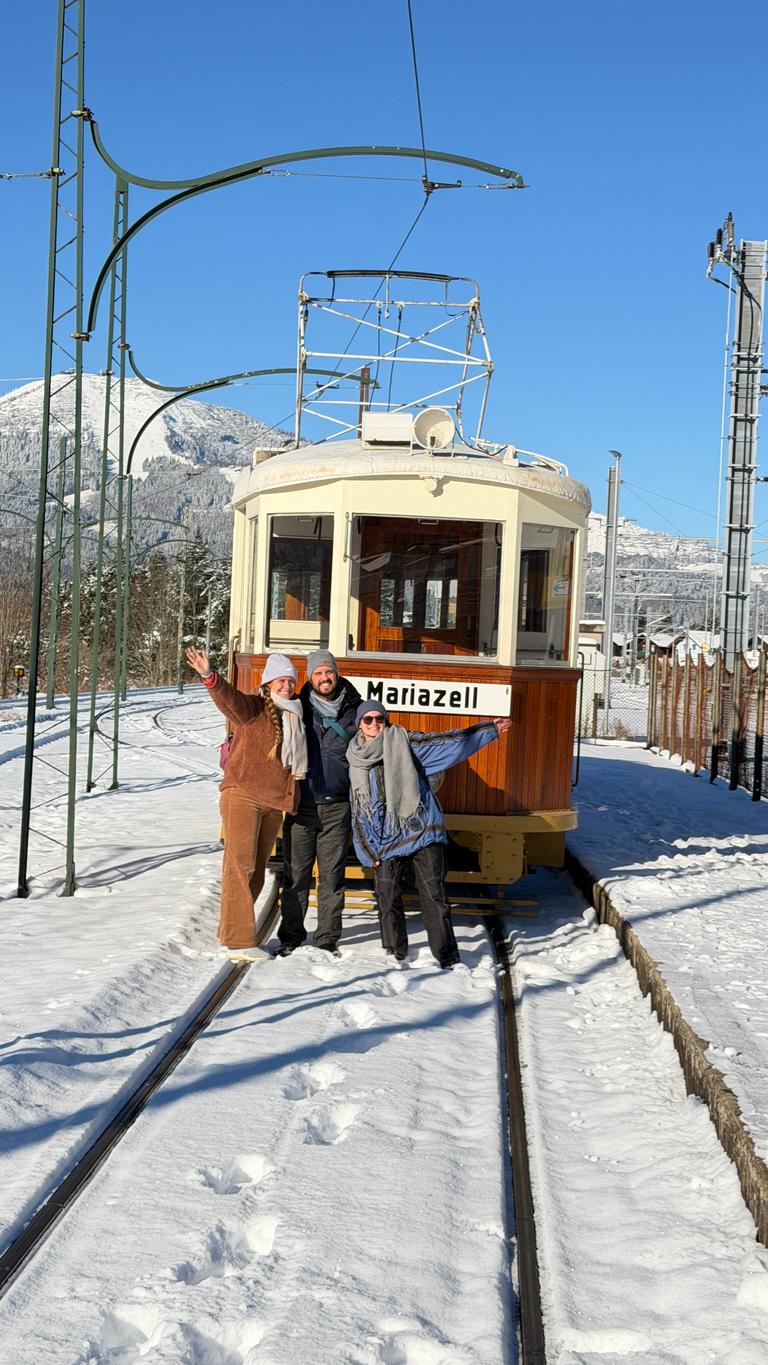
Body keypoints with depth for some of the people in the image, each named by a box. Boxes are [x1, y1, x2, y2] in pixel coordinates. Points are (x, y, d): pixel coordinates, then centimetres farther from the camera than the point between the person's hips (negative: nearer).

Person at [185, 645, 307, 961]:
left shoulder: (295, 717, 15)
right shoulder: (252, 708, -4)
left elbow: (299, 758, 30)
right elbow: (228, 697, -25)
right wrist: (210, 677, -43)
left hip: (274, 802, 7)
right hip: (243, 795, -7)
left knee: (257, 869, 12)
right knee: (240, 865, -11)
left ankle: (231, 931, 23)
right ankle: (238, 941, -12)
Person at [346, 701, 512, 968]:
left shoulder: (402, 741, 3)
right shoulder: (357, 766, 13)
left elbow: (445, 742, -1)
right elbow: (358, 815, 15)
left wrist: (488, 729, -7)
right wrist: (368, 851, 7)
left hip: (422, 832, -3)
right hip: (386, 842, 3)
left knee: (434, 895, -6)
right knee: (387, 898, 2)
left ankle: (447, 956, -3)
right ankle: (395, 953, 20)